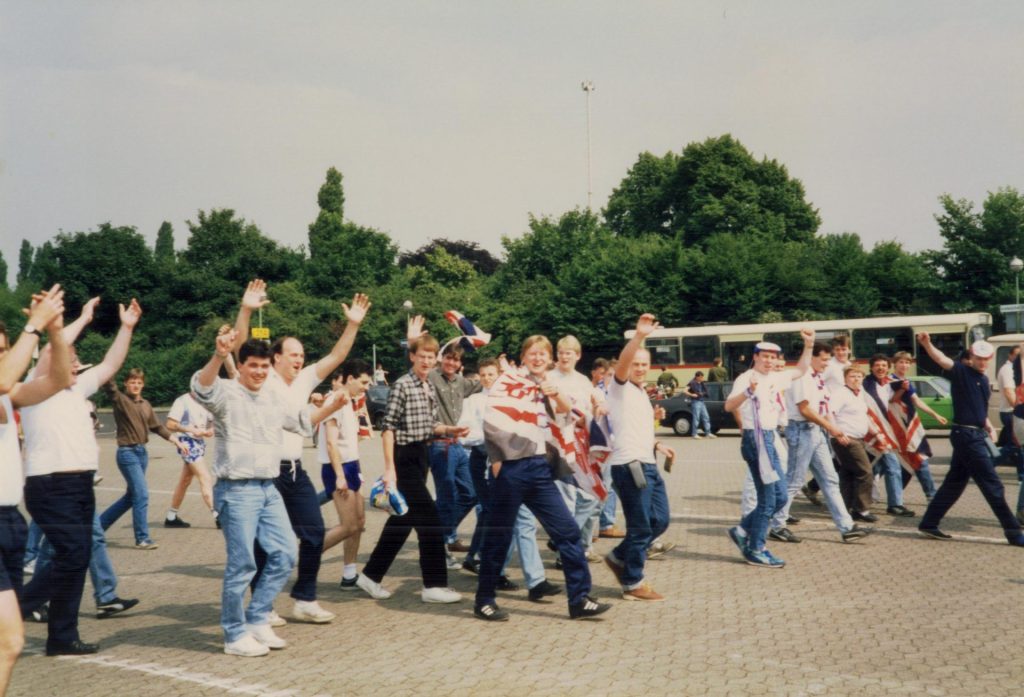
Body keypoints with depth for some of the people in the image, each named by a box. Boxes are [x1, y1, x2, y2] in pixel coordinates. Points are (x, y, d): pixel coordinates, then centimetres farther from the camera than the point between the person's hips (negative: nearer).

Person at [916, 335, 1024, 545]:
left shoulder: (984, 379, 15)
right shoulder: (962, 372, -9)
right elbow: (942, 359, -28)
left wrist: (989, 427, 10)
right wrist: (927, 344, -46)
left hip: (976, 435, 9)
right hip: (965, 435, -9)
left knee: (954, 483, 13)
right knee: (992, 484, -4)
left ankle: (929, 524, 20)